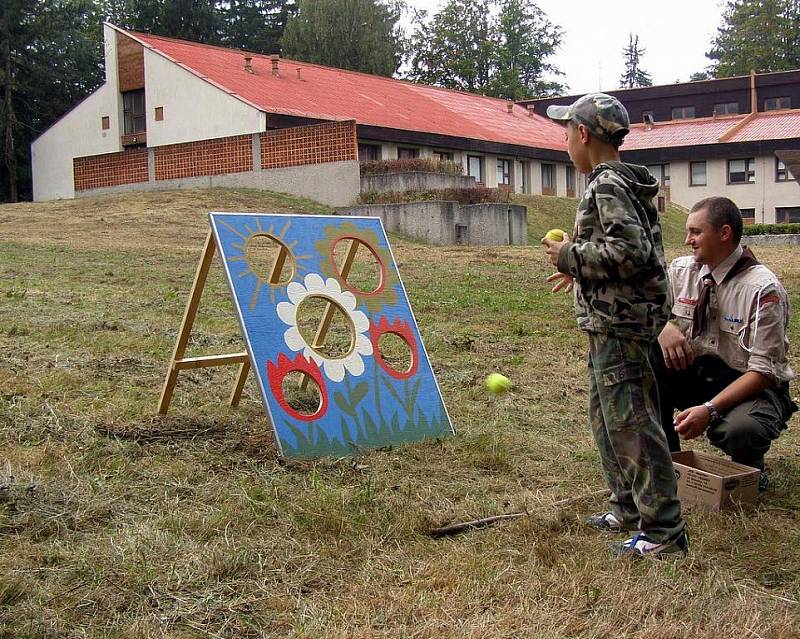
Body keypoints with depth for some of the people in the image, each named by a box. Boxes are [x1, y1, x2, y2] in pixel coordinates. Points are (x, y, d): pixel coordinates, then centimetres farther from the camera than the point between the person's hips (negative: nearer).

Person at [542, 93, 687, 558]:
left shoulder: (608, 186, -15)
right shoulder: (624, 182, 16)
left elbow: (631, 251, -24)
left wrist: (572, 256, -14)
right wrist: (582, 270, 17)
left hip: (620, 323, -11)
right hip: (613, 322, 11)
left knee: (630, 423, -7)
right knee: (606, 417, 20)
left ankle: (664, 532, -1)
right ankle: (629, 507, 31)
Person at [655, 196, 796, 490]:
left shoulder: (763, 289, -18)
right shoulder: (681, 271, -1)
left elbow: (763, 372, -20)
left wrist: (709, 409, -31)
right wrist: (662, 327, -20)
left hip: (750, 387, -5)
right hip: (694, 373, 5)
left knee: (741, 430, -38)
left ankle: (750, 471, 2)